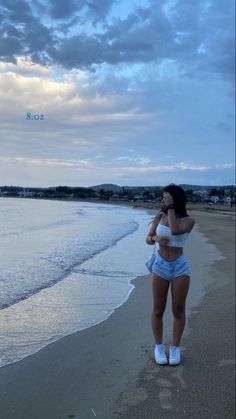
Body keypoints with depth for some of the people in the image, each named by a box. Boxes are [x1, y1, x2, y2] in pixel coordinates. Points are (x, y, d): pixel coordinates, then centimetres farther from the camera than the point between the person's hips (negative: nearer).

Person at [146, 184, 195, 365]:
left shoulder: (188, 220, -7)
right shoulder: (160, 216, 3)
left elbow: (175, 230, -27)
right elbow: (148, 238, 8)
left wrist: (171, 207, -18)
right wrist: (156, 238, -15)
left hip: (180, 267, -2)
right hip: (160, 265, 3)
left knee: (178, 310, 5)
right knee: (158, 310, 7)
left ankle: (175, 347, 20)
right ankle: (159, 346, 22)